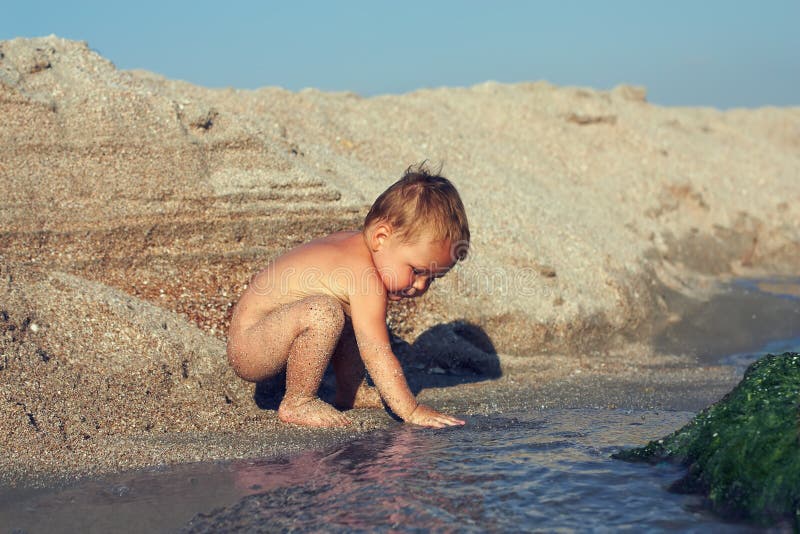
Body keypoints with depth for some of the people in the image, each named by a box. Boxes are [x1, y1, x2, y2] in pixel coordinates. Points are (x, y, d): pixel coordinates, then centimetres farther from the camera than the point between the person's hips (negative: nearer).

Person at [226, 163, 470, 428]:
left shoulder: (349, 242, 4)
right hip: (246, 350, -11)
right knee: (323, 313, -35)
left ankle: (351, 392, 25)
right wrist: (411, 411, -24)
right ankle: (297, 404, -20)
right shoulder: (366, 275, -26)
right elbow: (376, 352, -28)